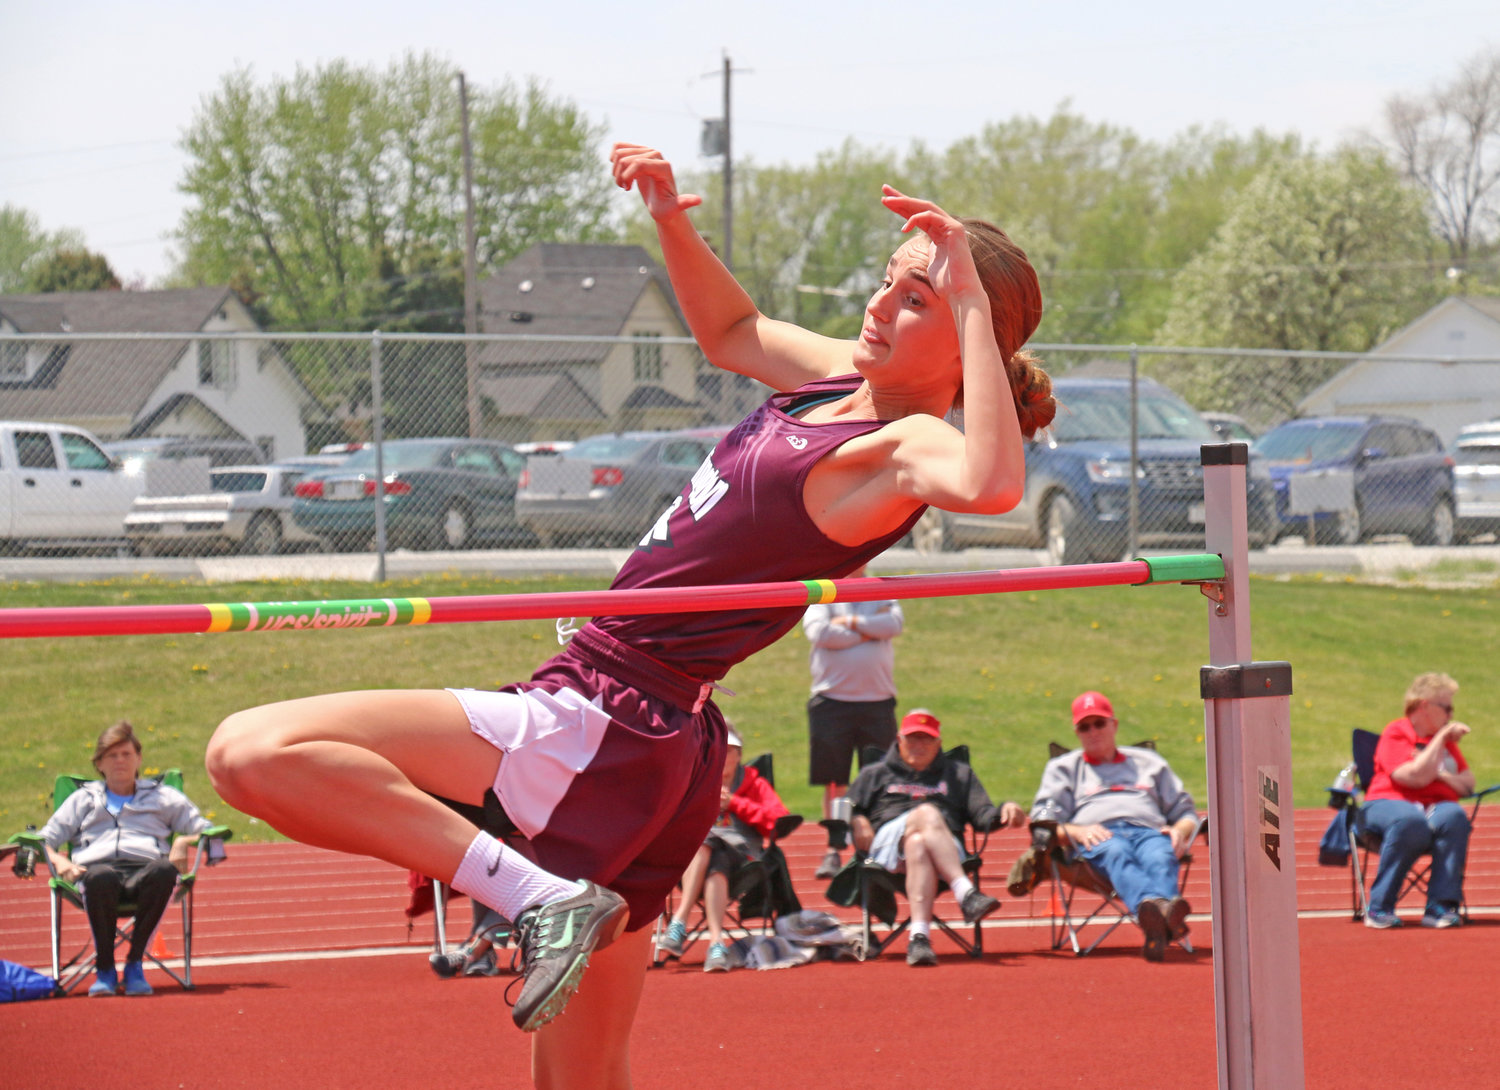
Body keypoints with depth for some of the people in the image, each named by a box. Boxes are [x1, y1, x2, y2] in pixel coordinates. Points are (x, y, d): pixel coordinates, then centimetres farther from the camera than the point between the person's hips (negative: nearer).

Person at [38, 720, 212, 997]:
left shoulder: (163, 797, 32)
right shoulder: (83, 799, 33)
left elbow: (204, 829, 26)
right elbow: (44, 839, 25)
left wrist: (184, 841, 3)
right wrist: (59, 860, 2)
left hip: (145, 868, 0)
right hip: (97, 866, 0)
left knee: (163, 871, -40)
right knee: (101, 878, -42)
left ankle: (135, 964, -31)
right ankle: (105, 968, -29)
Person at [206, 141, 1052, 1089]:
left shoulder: (904, 447, -16)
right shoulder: (845, 380, 10)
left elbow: (993, 483, -41)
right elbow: (731, 330, 30)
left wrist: (974, 303, -33)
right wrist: (672, 219, 14)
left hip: (603, 724, -9)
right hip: (650, 752, 9)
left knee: (254, 752, -20)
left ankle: (538, 895, -20)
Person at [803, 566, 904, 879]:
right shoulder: (821, 598, 8)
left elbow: (894, 624, -6)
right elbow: (819, 632, -11)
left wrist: (849, 623, -7)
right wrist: (868, 631, -5)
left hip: (877, 703, 1)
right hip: (832, 703, -1)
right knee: (834, 783, -1)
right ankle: (834, 851, 2)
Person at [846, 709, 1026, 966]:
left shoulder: (958, 774, 34)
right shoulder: (875, 775, 33)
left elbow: (982, 815, 19)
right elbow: (846, 809, 20)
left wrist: (1004, 813, -4)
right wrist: (857, 821, -4)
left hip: (947, 846, 1)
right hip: (888, 838, -1)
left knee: (918, 846, -41)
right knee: (927, 813, -37)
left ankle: (919, 935, -61)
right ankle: (966, 893, -57)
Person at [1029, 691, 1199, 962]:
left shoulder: (1148, 762, 36)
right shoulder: (1062, 768, 32)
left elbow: (1186, 812, 30)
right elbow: (1043, 824, 16)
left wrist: (1180, 830, 4)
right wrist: (1077, 831, -7)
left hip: (1149, 831, 2)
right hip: (1096, 837, -2)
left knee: (1161, 858, -38)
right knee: (1116, 853, -42)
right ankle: (1155, 909, -75)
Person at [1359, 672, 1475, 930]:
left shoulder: (1445, 738, 22)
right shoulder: (1395, 734, 1)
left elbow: (1468, 784, 18)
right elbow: (1416, 777, -14)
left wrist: (1443, 776, -3)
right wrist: (1440, 739, -6)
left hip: (1436, 806, 5)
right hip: (1390, 803, -5)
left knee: (1454, 817, -32)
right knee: (1411, 822, -41)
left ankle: (1441, 906, -34)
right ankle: (1379, 909, -30)